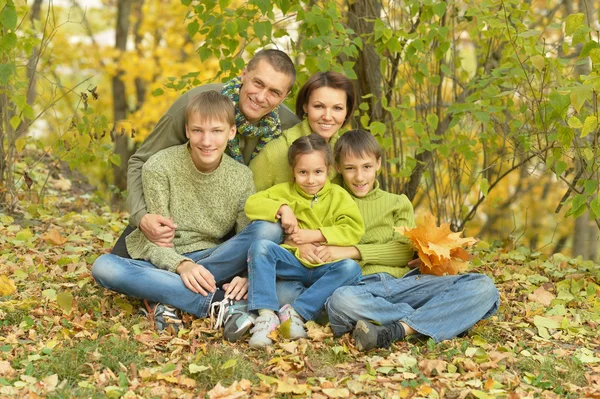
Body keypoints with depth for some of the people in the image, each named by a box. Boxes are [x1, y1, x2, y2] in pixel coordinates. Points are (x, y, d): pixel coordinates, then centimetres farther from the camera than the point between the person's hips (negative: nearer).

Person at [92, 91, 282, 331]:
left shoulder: (241, 178, -1)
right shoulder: (159, 167, -9)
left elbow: (251, 241, -5)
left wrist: (246, 276, -27)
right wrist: (182, 265, -32)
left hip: (210, 260, 2)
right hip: (162, 263, -1)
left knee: (270, 230, -24)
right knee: (103, 267, -32)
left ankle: (165, 297, -25)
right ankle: (217, 302, -36)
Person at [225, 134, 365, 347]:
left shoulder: (338, 196, 8)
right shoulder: (286, 191, 12)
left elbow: (354, 230, -6)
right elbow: (252, 204, 2)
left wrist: (315, 235, -12)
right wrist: (282, 209, -13)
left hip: (324, 268, -1)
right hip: (292, 262, 1)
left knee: (350, 268, -31)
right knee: (260, 247, -26)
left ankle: (297, 312, -30)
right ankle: (266, 315, -35)